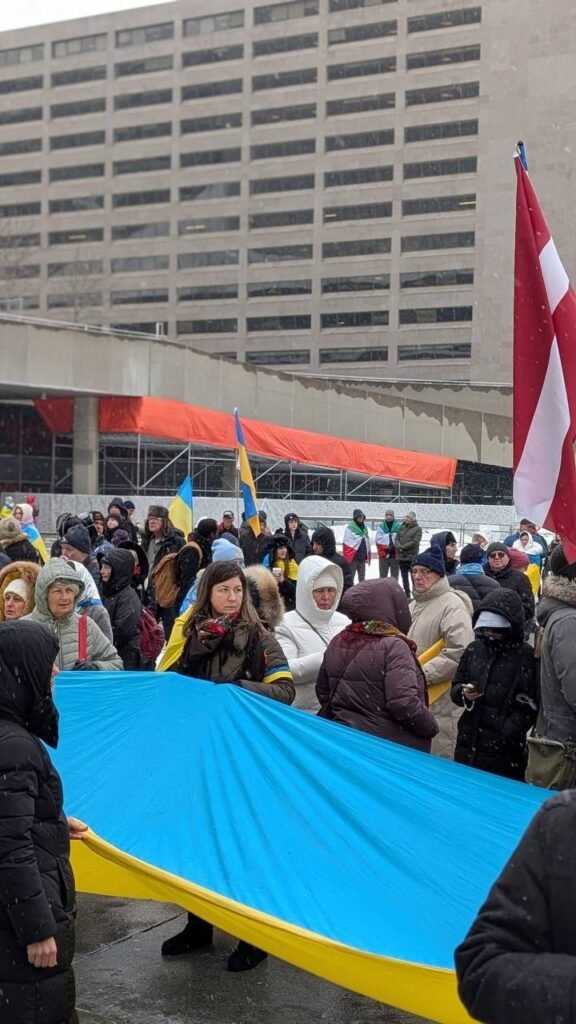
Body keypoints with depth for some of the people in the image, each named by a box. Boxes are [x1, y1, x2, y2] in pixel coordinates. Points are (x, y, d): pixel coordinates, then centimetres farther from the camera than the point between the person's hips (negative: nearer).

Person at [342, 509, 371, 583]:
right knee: (350, 576, -1)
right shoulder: (350, 528, -10)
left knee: (362, 577, 16)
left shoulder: (365, 528, 11)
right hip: (353, 557, -6)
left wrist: (368, 557, 13)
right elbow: (347, 544, -12)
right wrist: (348, 557, -16)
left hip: (363, 557, 6)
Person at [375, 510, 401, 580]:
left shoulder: (398, 526, -1)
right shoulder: (380, 527, 4)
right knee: (383, 576, 8)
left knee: (394, 577, 5)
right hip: (383, 554, 1)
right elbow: (379, 540, -3)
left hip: (395, 555, -1)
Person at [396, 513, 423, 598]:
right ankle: (407, 595, 23)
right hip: (401, 556, 6)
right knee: (404, 577, 13)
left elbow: (415, 541, -14)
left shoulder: (417, 529, -5)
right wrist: (399, 546, -12)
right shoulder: (402, 527, 12)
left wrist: (403, 547, -15)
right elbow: (397, 538, 8)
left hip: (412, 556, -6)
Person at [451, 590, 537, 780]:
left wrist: (504, 738, -17)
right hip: (468, 744, 5)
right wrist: (464, 693, -6)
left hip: (505, 752, -5)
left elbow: (527, 708, -11)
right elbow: (455, 687, 16)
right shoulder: (474, 649, 6)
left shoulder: (526, 656, -10)